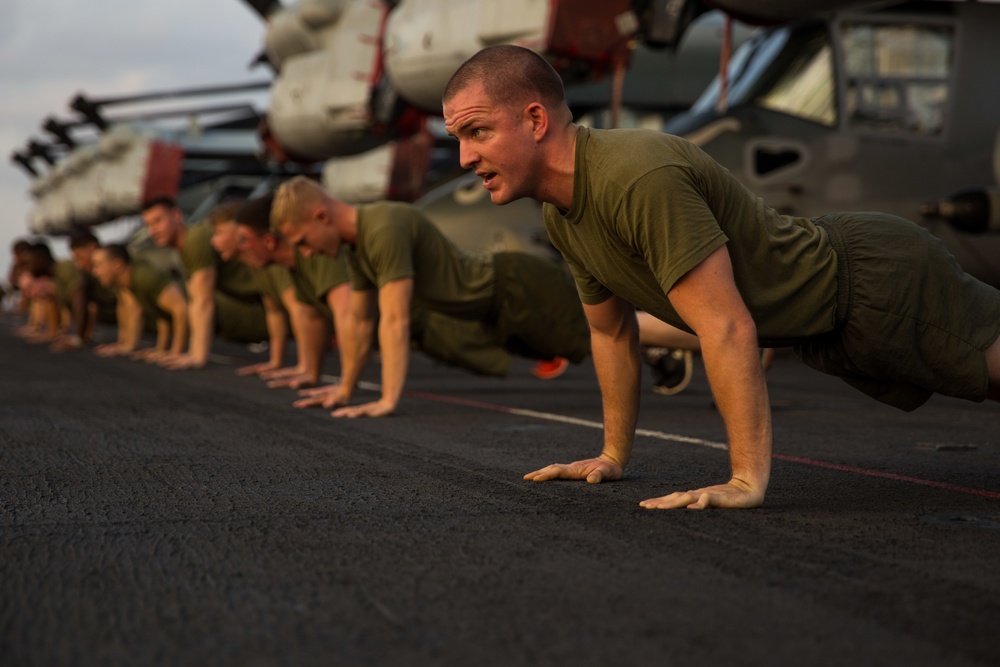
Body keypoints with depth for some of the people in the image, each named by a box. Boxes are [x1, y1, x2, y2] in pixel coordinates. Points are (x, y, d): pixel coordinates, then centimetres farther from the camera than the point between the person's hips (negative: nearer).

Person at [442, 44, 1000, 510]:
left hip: (872, 281, -8)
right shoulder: (561, 215, -4)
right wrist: (614, 456, 14)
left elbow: (729, 328, -35)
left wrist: (748, 480, -34)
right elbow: (611, 330, 10)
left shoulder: (639, 178, -34)